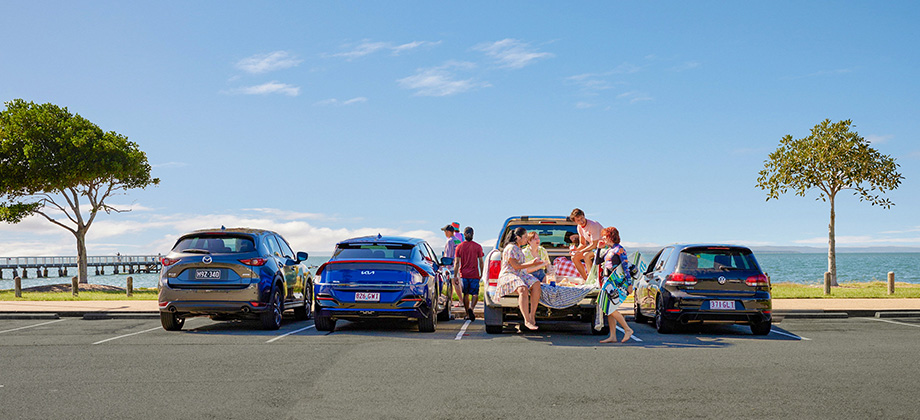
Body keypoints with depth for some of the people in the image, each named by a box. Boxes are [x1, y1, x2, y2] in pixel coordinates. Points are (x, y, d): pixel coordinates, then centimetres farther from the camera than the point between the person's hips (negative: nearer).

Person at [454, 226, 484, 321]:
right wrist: (481, 274, 10)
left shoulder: (459, 247, 1)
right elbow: (481, 262, -1)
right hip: (474, 274, -2)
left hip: (463, 274, 2)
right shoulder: (478, 247, -3)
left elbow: (457, 263, -1)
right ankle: (471, 308, -23)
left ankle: (468, 314, 16)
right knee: (475, 294, 3)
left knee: (466, 294, 12)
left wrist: (455, 276, 1)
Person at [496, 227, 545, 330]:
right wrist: (532, 264, -7)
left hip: (521, 275, 9)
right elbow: (516, 266, -13)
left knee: (536, 284, -20)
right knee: (523, 289, -36)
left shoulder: (519, 249, 22)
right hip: (508, 275, -9)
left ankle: (532, 315, -24)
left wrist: (533, 264, 22)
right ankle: (527, 321, -38)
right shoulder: (510, 248, -8)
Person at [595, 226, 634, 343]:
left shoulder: (619, 249, -9)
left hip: (616, 283, -9)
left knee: (610, 309, -12)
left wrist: (629, 284, -15)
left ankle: (627, 329, 0)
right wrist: (600, 248, 15)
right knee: (608, 310, 6)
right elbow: (598, 262, 24)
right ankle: (612, 336, 8)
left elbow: (626, 267, -11)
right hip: (608, 282, 9)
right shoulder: (608, 250, 16)